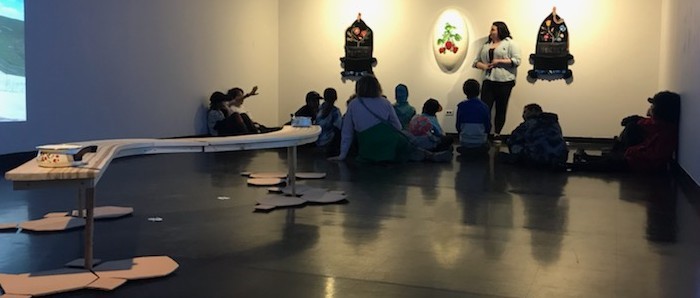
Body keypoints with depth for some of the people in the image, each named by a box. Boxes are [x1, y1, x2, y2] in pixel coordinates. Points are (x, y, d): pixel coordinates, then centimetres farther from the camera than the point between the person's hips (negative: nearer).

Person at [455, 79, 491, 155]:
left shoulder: (461, 106, -10)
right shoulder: (484, 106, -10)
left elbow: (458, 125, -1)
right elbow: (488, 127, -1)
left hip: (465, 142, 1)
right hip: (481, 142, -1)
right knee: (486, 145, 31)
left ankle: (465, 149, 7)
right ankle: (480, 149, 5)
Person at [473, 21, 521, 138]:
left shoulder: (510, 43, 2)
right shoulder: (486, 45, 17)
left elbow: (516, 61, -8)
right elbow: (476, 61, 18)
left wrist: (499, 61, -12)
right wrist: (483, 66, -3)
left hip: (504, 81, -4)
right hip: (488, 81, 4)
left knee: (501, 110, 4)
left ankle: (497, 134, 13)